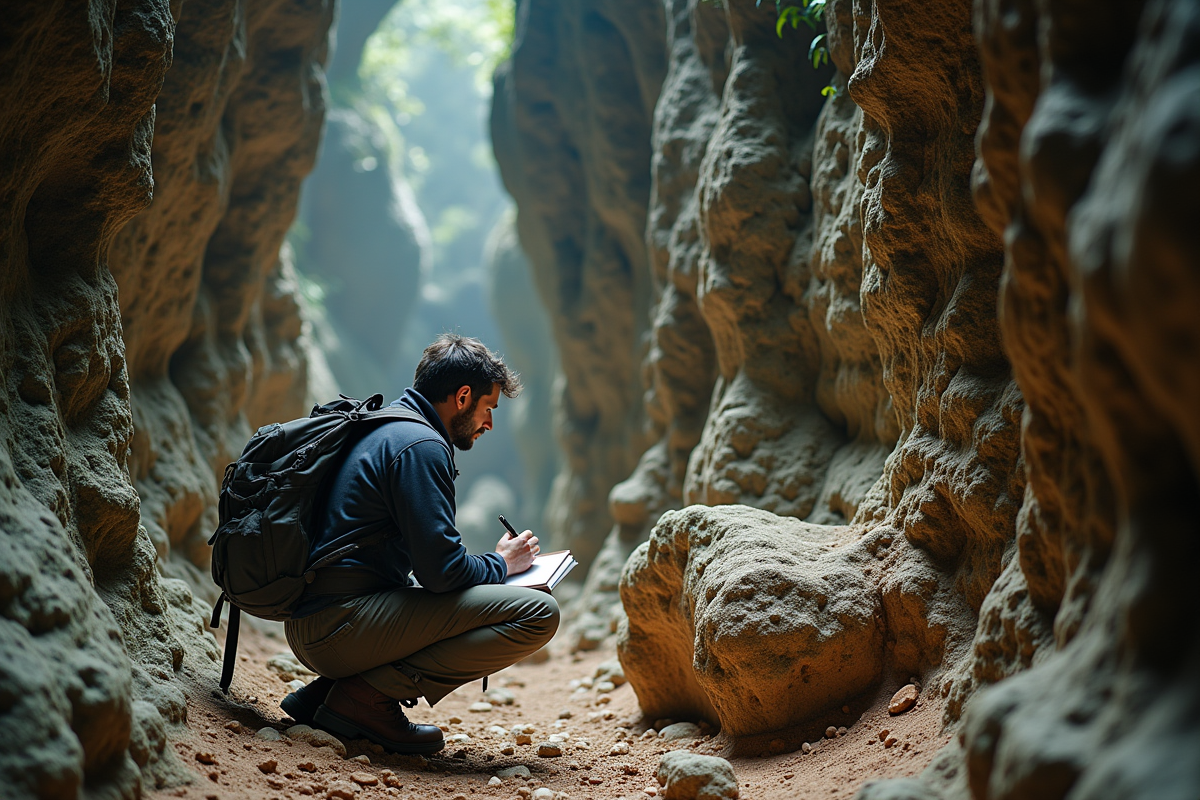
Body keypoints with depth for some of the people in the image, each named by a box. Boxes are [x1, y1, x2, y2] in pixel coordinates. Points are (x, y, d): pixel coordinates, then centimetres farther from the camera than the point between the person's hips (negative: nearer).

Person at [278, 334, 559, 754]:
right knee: (538, 613, -15)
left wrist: (494, 564, 20)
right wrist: (502, 563, 4)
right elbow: (442, 570, -16)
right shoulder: (421, 445, -10)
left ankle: (324, 692, 13)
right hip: (341, 622, -10)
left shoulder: (379, 429, 21)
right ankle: (369, 696, -12)